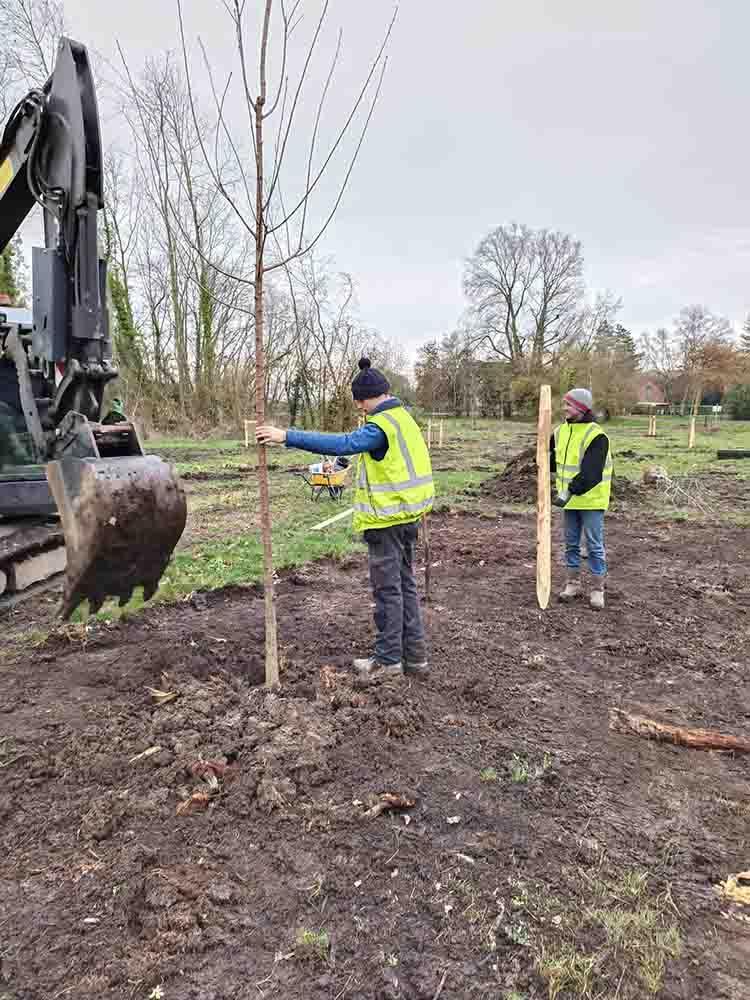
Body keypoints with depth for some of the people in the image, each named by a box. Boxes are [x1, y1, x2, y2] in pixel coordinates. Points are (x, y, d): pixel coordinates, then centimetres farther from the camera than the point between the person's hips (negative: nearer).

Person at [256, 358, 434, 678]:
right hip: (407, 516, 10)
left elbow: (342, 444, -31)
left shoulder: (381, 426, -19)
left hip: (387, 520, -9)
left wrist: (288, 436, -33)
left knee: (388, 589, 1)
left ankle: (389, 657, 13)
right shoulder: (403, 417, 11)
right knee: (405, 585, 15)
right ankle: (415, 655, 23)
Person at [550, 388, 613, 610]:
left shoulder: (596, 436, -18)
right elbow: (553, 459, 21)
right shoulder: (561, 431, 5)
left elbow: (591, 473, -27)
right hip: (569, 499, 7)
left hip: (591, 500, -7)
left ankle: (597, 589, 13)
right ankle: (573, 584, 26)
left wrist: (570, 491, -33)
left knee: (595, 545, 2)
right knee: (571, 543, 14)